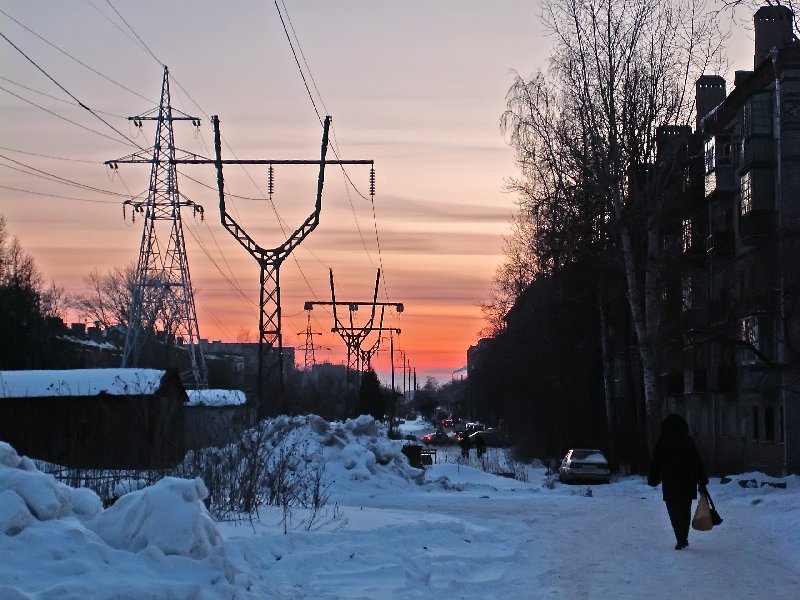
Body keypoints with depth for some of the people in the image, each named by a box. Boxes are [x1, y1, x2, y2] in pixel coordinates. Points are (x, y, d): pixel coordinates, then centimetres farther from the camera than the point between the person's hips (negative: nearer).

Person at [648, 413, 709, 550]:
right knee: (685, 510, 14)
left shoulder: (662, 443, -5)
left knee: (674, 512, 2)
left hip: (670, 484, -2)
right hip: (688, 483, 2)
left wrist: (653, 479, 10)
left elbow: (655, 463, -1)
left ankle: (681, 540, -9)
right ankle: (683, 539, 19)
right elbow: (697, 463, 2)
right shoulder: (689, 442, 0)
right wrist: (702, 482, 7)